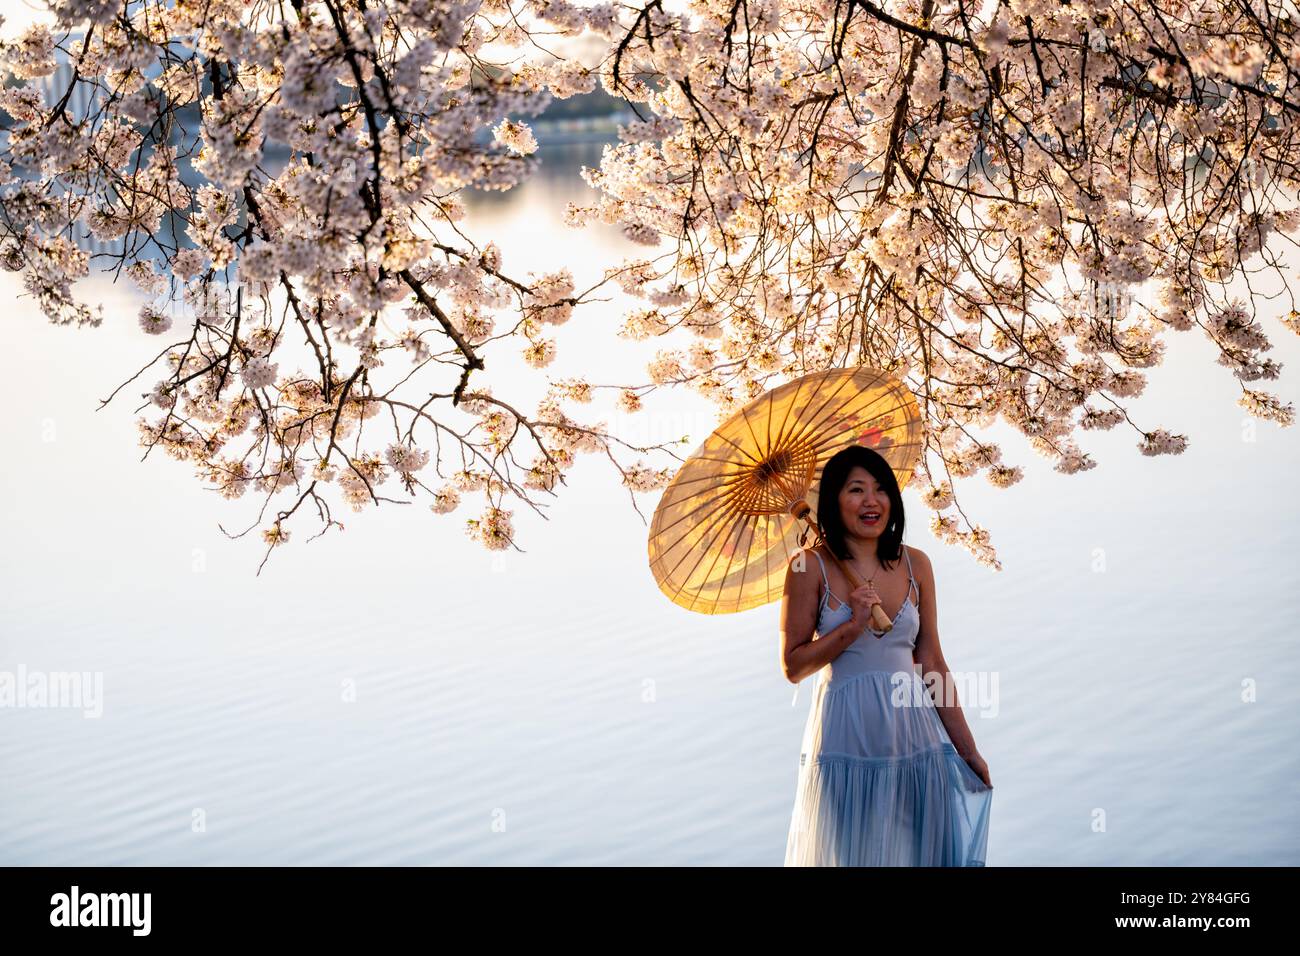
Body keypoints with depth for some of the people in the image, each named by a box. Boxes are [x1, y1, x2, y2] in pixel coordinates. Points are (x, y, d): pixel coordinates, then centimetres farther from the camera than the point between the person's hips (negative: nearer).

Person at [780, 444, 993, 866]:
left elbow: (932, 662, 8)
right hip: (845, 733, -3)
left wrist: (967, 749, 8)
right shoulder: (811, 567, -6)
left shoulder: (915, 564, 5)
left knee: (914, 848, 10)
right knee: (849, 852, 6)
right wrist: (854, 626, -17)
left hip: (913, 731, 4)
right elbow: (793, 666, -5)